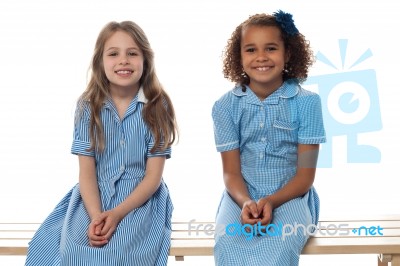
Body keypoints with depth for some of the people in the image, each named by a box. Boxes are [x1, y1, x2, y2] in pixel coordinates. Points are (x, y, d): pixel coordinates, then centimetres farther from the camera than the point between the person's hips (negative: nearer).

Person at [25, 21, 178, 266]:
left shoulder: (157, 107, -5)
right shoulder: (89, 107, 0)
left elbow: (153, 176, -7)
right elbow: (87, 172, -4)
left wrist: (117, 214, -20)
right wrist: (95, 216, -21)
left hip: (142, 200, -2)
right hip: (94, 199, 2)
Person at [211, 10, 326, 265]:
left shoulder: (307, 102, -5)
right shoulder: (226, 106, 0)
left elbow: (306, 175, -6)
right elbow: (231, 172, -1)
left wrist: (271, 201, -23)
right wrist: (246, 203, -23)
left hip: (289, 197, -1)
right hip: (241, 197, 1)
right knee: (228, 244, -31)